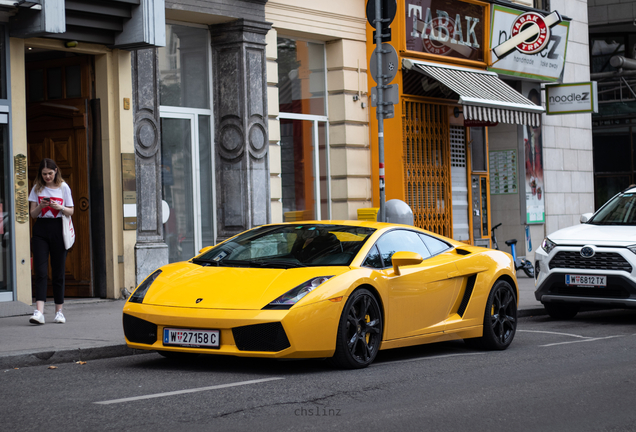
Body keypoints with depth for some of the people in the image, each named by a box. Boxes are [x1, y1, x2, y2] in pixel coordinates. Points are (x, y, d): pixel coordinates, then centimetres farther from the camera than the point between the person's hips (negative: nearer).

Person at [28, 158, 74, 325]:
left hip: (58, 229, 0)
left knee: (58, 272, 3)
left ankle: (59, 311, 13)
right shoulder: (37, 188, 7)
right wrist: (41, 206, -14)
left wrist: (59, 207, -13)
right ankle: (39, 312, -18)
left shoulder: (63, 187, 4)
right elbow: (32, 213, 7)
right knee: (41, 271, -10)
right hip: (40, 230, 0)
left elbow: (70, 211, 7)